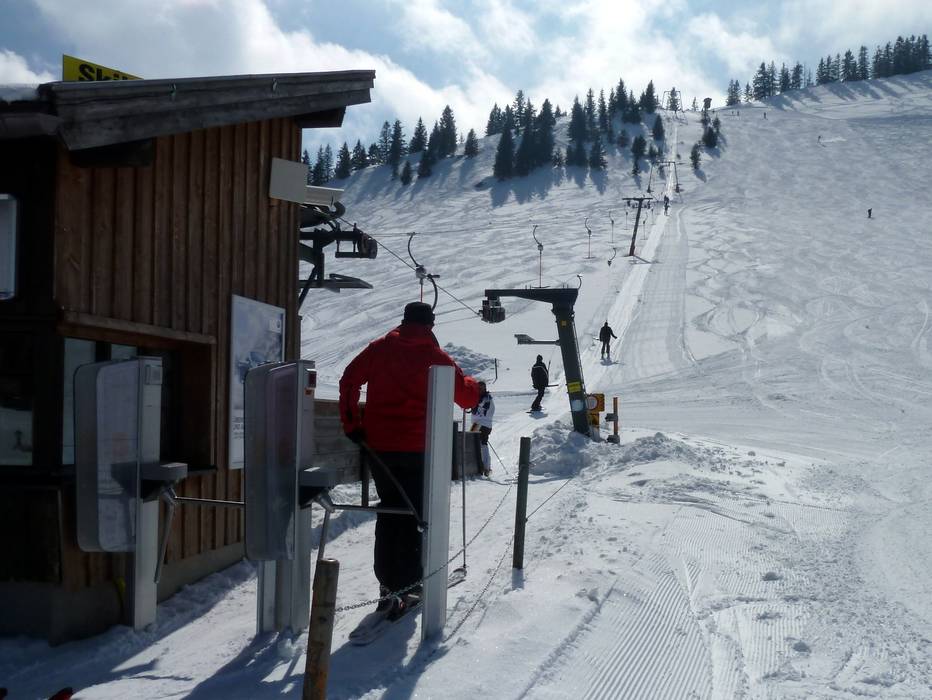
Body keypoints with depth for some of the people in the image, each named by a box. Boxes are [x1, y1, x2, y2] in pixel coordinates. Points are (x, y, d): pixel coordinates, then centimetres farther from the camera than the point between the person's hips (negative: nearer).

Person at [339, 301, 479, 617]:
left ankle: (387, 585, 15)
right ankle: (406, 587, 4)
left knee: (389, 511, 15)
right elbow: (468, 397, 2)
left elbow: (349, 380, 0)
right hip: (417, 449, -3)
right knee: (413, 515, 7)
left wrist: (352, 424, 4)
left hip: (379, 445, 3)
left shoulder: (380, 348, 4)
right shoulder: (437, 357, -3)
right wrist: (474, 385, 25)